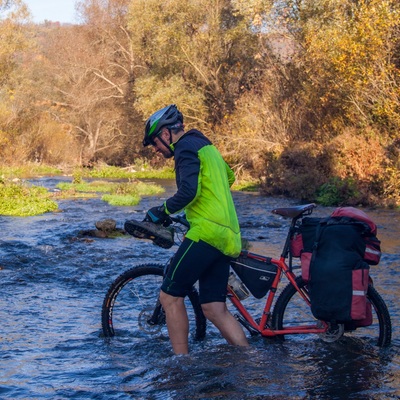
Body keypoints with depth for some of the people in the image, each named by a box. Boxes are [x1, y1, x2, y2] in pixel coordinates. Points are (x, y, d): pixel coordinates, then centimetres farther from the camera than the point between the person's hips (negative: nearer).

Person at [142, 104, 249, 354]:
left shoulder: (187, 147, -5)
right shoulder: (206, 146, 25)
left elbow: (188, 191, -21)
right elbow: (229, 177, 44)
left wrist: (162, 211, -8)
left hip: (206, 232, -10)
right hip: (227, 235, 10)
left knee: (170, 297, -3)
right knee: (215, 309, 8)